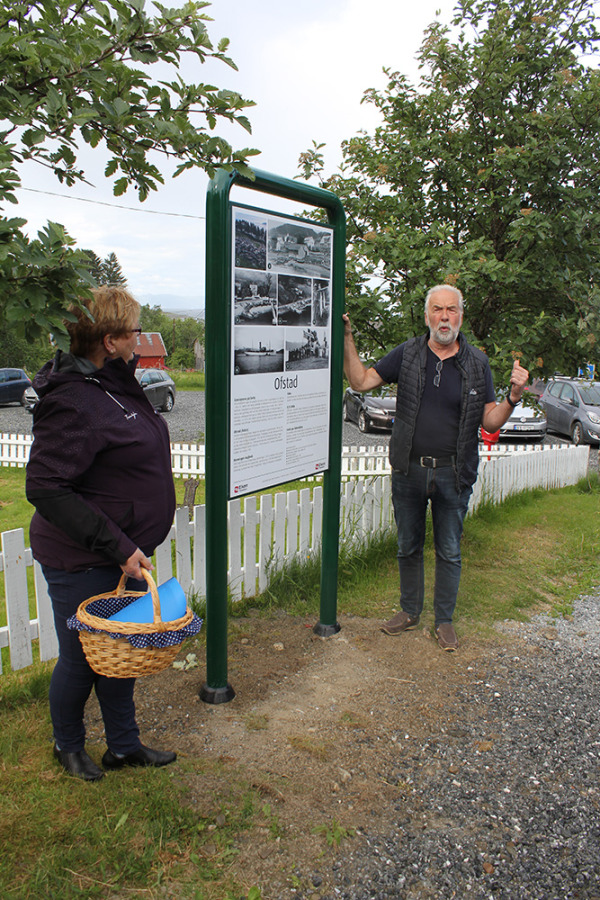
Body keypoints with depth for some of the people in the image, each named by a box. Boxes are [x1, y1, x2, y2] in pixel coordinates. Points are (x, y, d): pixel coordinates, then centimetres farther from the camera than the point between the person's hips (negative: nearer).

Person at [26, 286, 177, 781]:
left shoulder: (117, 383, 5)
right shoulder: (75, 403, -25)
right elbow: (45, 487, -27)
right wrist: (117, 546, -27)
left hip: (123, 552, 9)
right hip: (81, 562, -8)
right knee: (81, 658, 12)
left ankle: (124, 745, 39)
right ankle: (68, 746, 39)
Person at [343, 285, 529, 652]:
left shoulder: (477, 363, 0)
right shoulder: (408, 354, 0)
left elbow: (490, 421, 0)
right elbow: (361, 381, 0)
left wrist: (513, 398, -18)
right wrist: (347, 339, -7)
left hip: (453, 474, -1)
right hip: (409, 470, 1)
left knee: (449, 552, 10)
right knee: (409, 547, 15)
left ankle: (444, 620, 28)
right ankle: (410, 611, 34)